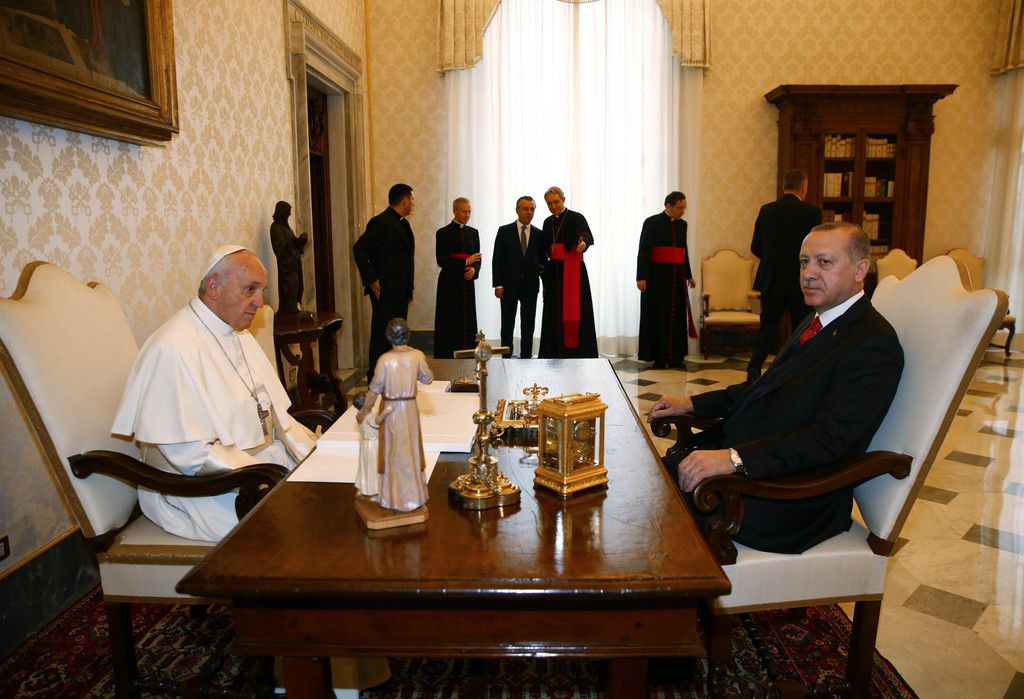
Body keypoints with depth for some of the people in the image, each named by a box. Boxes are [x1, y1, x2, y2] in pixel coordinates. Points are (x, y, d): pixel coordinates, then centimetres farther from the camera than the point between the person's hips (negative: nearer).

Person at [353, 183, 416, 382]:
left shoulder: (403, 223, 16)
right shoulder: (381, 222, -13)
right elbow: (359, 248, -19)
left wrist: (408, 289, 18)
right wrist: (371, 280, -19)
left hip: (400, 292, 9)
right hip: (385, 292, -9)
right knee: (382, 335, -5)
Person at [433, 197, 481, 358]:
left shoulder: (473, 232, 12)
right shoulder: (443, 233, -2)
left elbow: (477, 259, 13)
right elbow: (441, 261, -9)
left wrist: (474, 269, -9)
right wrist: (465, 262, -12)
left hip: (468, 283, 4)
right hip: (449, 284, -4)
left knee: (467, 321, 2)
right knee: (448, 323, -2)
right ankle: (445, 358, 4)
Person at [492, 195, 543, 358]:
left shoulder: (539, 234, 6)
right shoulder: (504, 231, 1)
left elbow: (542, 261, 9)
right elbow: (497, 259, -1)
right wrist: (498, 285, -8)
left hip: (530, 286, 2)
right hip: (509, 285, -2)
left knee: (528, 326, 5)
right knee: (507, 325, 4)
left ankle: (526, 357, 12)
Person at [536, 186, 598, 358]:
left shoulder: (576, 218, -3)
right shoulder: (548, 222, 14)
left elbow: (588, 236, -18)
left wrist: (584, 244, -41)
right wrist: (543, 269, 6)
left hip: (573, 271, -5)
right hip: (554, 271, 5)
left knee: (575, 310, -8)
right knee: (555, 311, 4)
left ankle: (577, 351, -3)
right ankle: (556, 352, 8)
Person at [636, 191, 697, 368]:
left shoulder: (682, 224, 13)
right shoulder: (652, 222, -5)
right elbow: (643, 251, -9)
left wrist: (688, 275, 23)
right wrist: (641, 277, -16)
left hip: (677, 277, 6)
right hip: (657, 276, -6)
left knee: (677, 317, 6)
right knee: (658, 317, -1)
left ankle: (675, 356, 13)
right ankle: (658, 358, 5)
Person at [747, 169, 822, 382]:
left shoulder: (766, 210, 0)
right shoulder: (812, 212, -10)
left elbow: (755, 247, 4)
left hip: (770, 280, 3)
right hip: (801, 282, -3)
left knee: (767, 327, 11)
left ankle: (754, 368, -3)